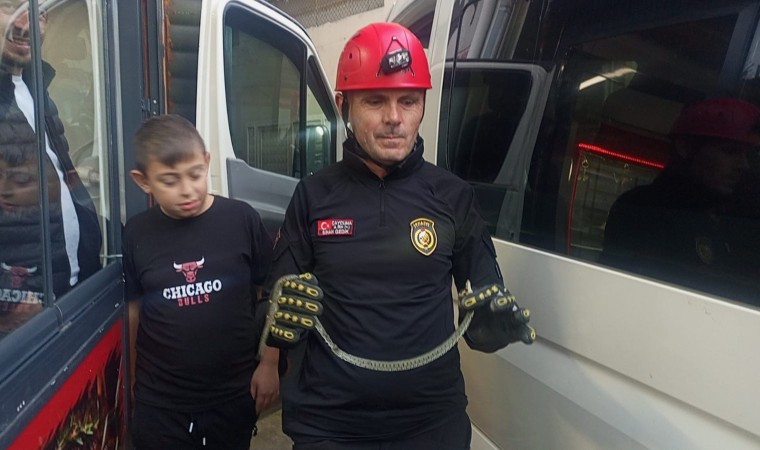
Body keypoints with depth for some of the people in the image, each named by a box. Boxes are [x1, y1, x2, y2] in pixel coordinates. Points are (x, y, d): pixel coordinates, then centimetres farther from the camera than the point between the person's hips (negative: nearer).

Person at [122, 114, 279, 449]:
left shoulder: (241, 219, -12)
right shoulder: (135, 234, -5)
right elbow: (131, 311, 5)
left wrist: (269, 364, -2)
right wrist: (131, 384, 10)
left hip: (234, 396, 0)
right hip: (160, 403, 1)